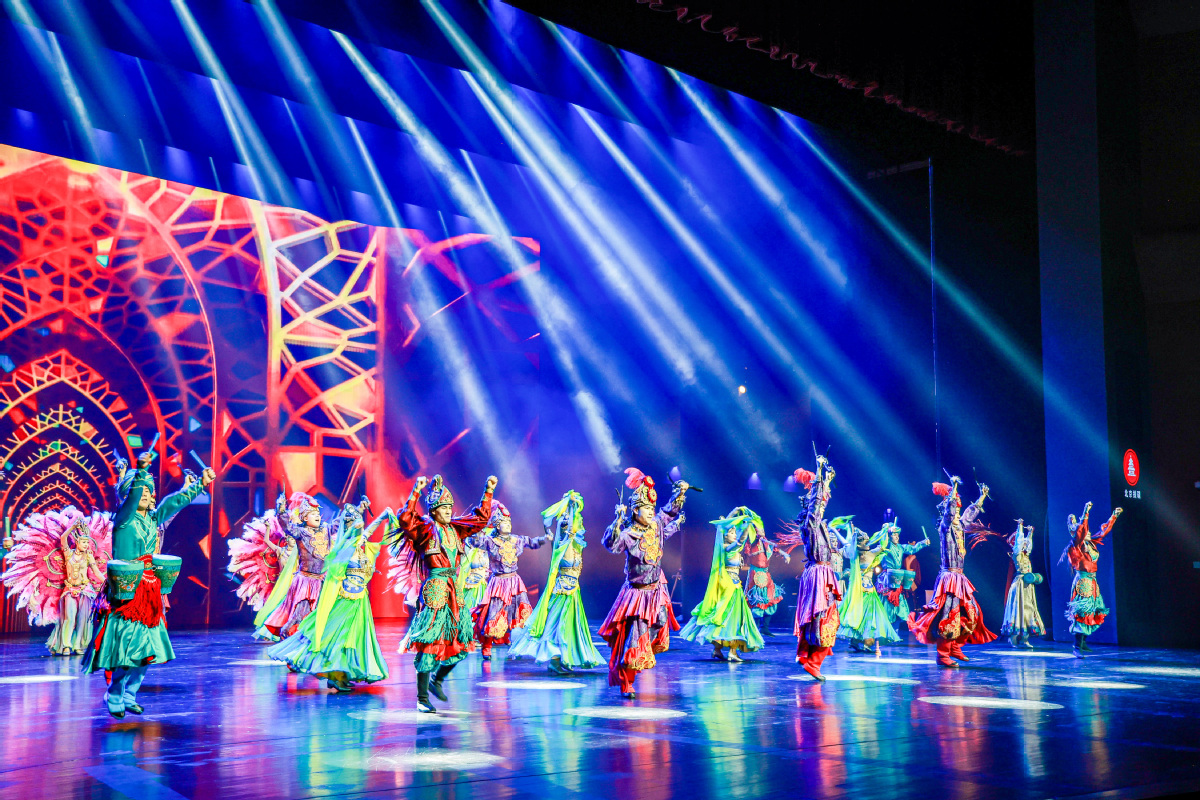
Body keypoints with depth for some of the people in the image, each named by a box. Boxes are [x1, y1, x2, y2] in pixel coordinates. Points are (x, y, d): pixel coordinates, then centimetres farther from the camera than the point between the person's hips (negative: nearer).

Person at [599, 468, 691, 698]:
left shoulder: (657, 526, 1)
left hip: (656, 592, 7)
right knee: (632, 639, -6)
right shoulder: (628, 535, -19)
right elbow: (610, 544, -36)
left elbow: (670, 510, 19)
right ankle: (625, 684, 3)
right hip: (637, 592, -7)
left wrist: (680, 492, 12)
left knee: (657, 631, 13)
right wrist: (618, 520, -42)